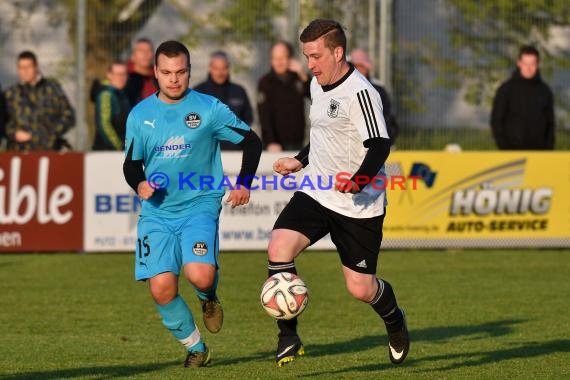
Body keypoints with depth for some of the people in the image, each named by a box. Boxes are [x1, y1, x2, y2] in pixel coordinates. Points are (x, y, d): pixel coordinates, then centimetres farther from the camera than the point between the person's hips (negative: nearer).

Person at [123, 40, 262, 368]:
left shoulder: (209, 108, -2)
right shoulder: (140, 115, 5)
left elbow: (251, 141, 5)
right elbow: (132, 163, 13)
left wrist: (244, 184, -7)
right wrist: (139, 184, -9)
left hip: (199, 206, -3)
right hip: (157, 212, 3)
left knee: (200, 276, -26)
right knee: (162, 288, -11)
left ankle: (209, 298, 14)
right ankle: (195, 347, 13)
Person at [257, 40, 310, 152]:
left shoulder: (298, 79, 10)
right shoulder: (266, 82, -2)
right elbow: (264, 116, -10)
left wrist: (304, 77, -14)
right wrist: (271, 142, -22)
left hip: (296, 143, 4)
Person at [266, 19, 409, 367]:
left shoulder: (359, 93, -19)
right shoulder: (318, 86, 9)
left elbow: (379, 145, -26)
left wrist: (359, 181, -40)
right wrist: (300, 161, 23)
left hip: (359, 207, -7)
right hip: (316, 194, 7)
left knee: (361, 288, 0)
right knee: (279, 248, -18)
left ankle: (395, 321, 36)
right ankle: (288, 337, -8)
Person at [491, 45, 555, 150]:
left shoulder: (544, 91, 9)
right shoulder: (507, 89, 0)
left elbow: (550, 122, 13)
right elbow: (496, 121, -1)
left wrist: (549, 147, 2)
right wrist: (504, 147, -9)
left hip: (539, 151, 3)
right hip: (514, 150, -3)